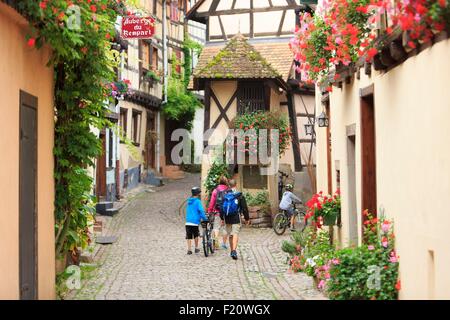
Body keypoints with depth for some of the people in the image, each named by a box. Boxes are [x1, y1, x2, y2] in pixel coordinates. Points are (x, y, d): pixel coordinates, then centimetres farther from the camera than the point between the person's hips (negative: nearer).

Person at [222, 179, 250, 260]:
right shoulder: (240, 195, -3)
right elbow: (244, 208, -1)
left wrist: (222, 218, 14)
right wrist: (247, 218, 8)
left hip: (227, 219, 3)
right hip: (236, 218, -3)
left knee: (230, 235, 16)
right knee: (235, 234, -8)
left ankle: (231, 251, 26)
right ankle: (234, 250, -26)